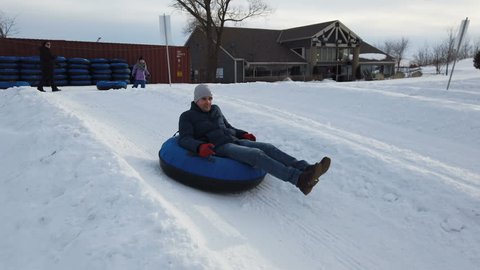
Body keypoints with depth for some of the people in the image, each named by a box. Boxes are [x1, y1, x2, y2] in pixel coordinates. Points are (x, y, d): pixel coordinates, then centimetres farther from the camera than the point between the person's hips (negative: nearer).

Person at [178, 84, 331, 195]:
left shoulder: (215, 110, 23)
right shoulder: (187, 117, 6)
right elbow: (184, 139, -7)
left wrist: (243, 134, 15)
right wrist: (199, 147, -28)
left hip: (235, 141, 7)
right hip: (219, 147, -7)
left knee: (268, 147, -18)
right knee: (256, 154, -31)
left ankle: (306, 168, -30)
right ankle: (299, 179, -44)